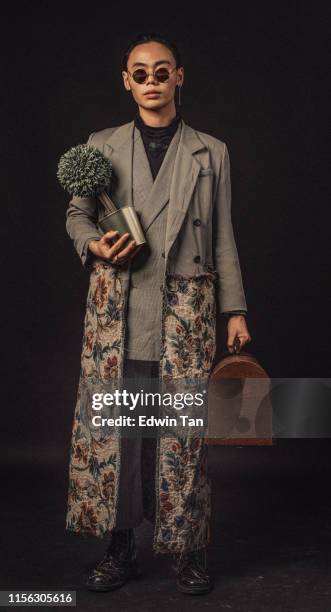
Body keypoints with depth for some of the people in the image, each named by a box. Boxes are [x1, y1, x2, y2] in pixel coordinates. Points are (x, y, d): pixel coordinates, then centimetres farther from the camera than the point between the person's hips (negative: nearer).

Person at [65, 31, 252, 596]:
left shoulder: (210, 152, 10)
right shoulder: (102, 146, 10)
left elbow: (223, 238, 9)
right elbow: (76, 214, 17)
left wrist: (235, 310, 5)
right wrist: (95, 246, -6)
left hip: (185, 310, -1)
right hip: (117, 308, 1)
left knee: (183, 429, -1)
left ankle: (188, 553, 14)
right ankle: (119, 548, 16)